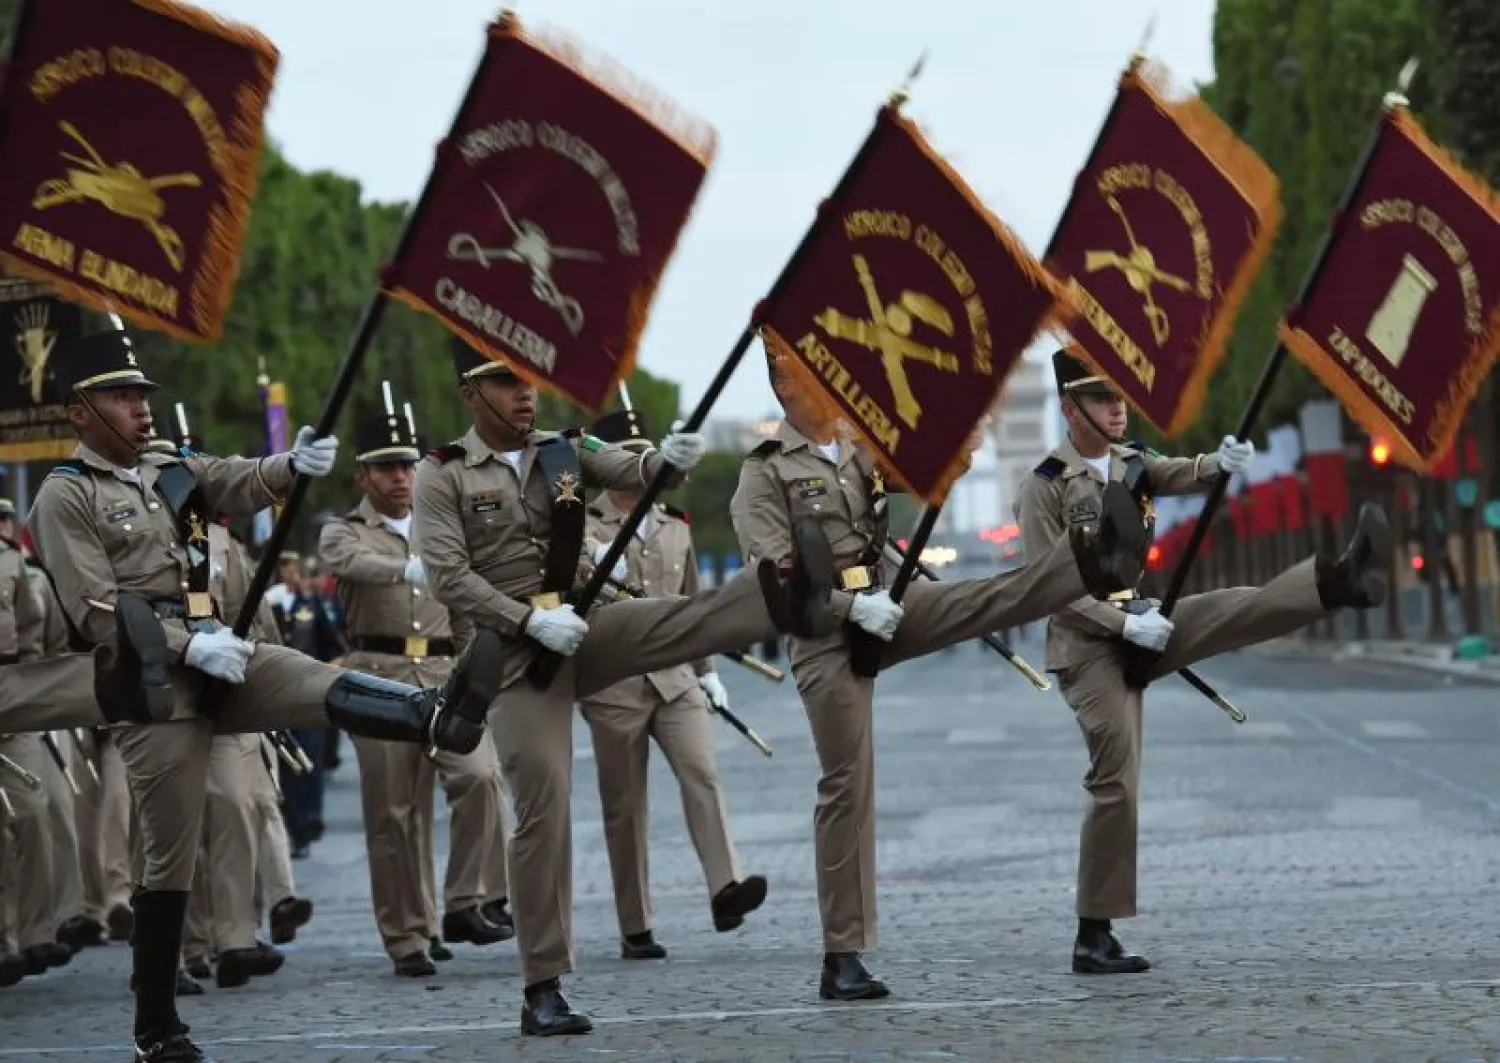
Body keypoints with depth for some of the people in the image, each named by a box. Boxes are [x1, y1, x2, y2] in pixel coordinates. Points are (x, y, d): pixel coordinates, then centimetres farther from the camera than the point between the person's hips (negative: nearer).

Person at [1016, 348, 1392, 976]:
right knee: (1115, 784, -8)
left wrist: (1222, 464, -31)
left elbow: (1181, 476, -8)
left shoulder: (1133, 463, 9)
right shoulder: (1045, 488, -11)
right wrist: (1124, 624, -22)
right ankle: (1094, 937, -2)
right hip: (1091, 645, -6)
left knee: (1246, 608, -16)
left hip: (1144, 620, 6)